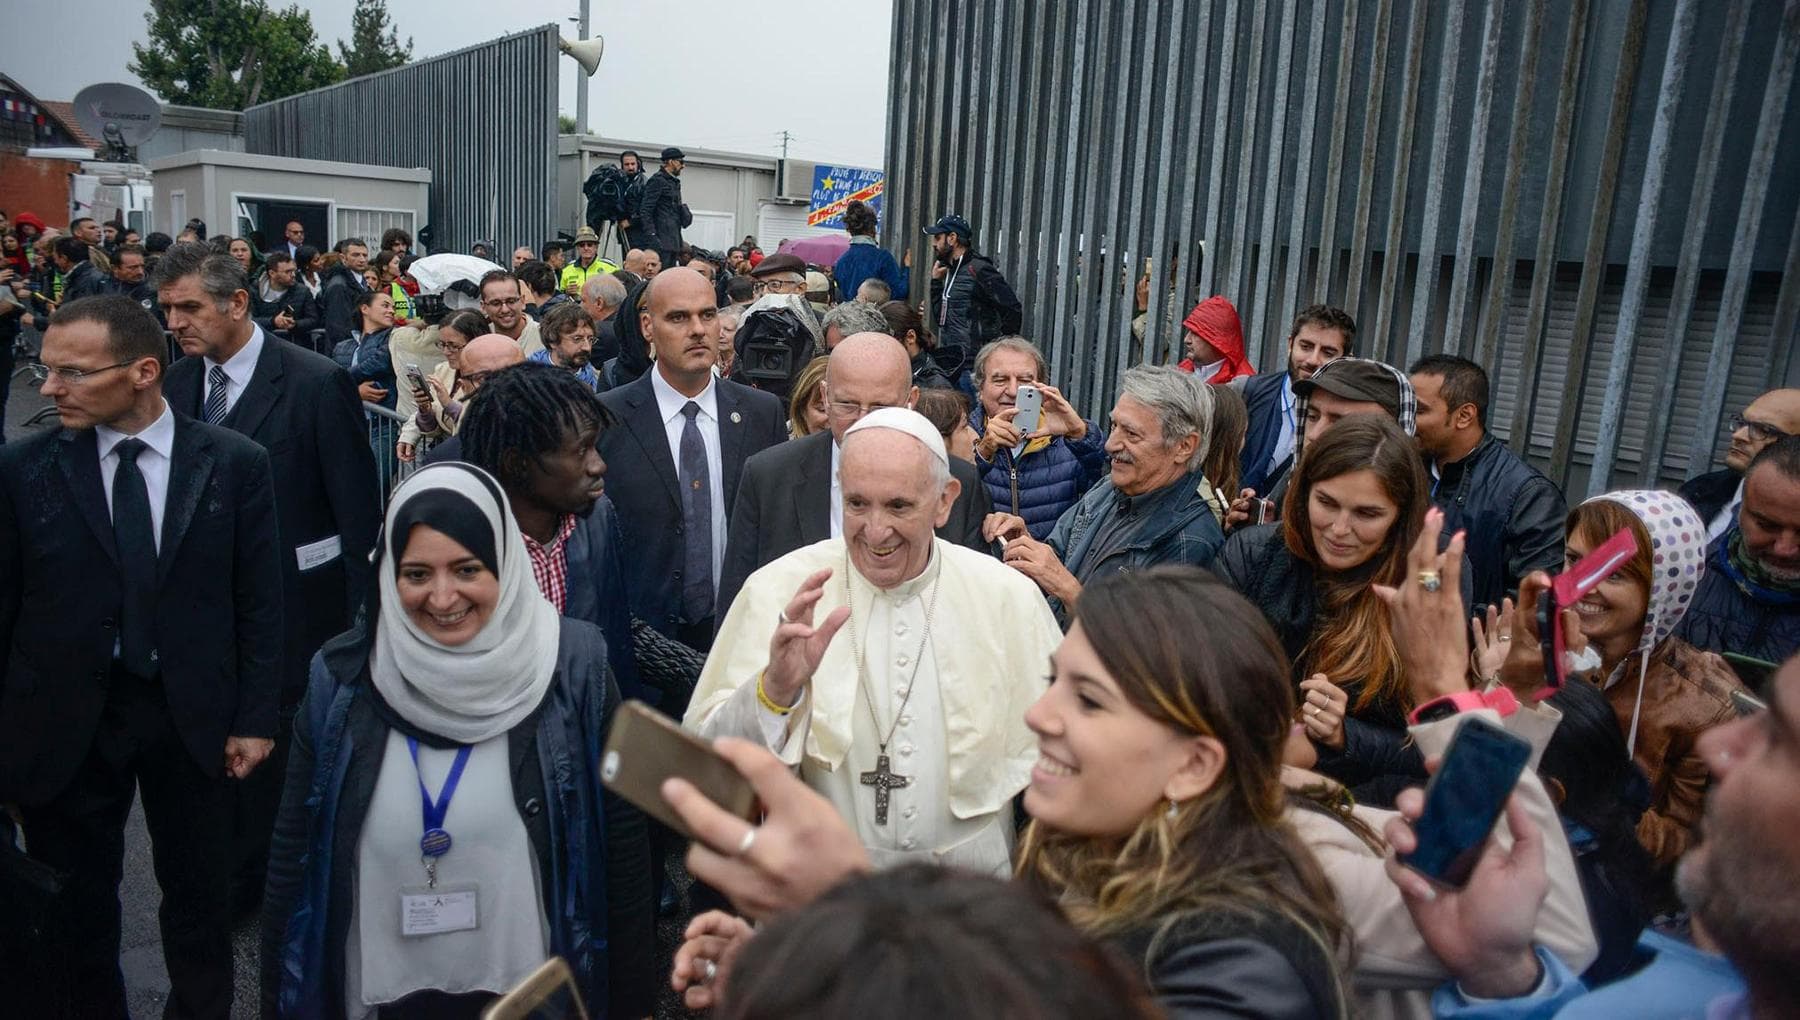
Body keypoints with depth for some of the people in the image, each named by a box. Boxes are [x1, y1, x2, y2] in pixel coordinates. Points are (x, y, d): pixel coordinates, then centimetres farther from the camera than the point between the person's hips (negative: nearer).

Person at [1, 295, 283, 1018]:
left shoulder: (235, 463, -6)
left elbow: (260, 602, -3)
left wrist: (255, 720, -4)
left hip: (193, 716, 0)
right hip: (63, 720, 1)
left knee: (200, 897, 15)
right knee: (70, 910, 14)